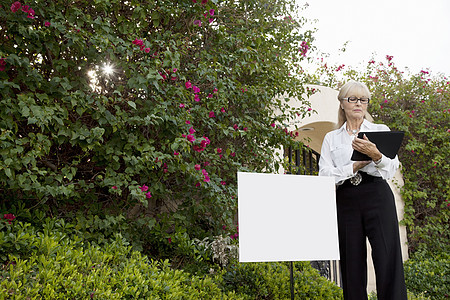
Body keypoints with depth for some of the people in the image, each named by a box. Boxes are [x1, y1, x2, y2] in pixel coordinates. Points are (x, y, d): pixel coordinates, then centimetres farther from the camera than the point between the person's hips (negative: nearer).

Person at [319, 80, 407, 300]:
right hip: (345, 201, 1)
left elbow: (391, 169, 1)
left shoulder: (381, 131, 14)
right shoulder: (331, 138, 16)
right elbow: (324, 174, 3)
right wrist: (355, 166, -10)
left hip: (377, 197, -1)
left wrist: (376, 156, -20)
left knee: (388, 260, -9)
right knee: (352, 264, 1)